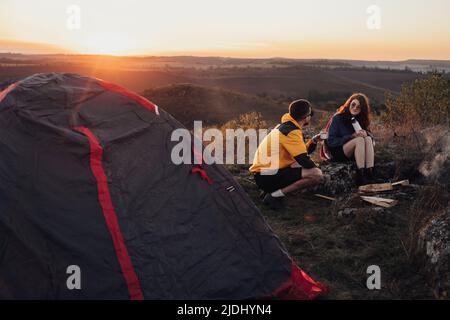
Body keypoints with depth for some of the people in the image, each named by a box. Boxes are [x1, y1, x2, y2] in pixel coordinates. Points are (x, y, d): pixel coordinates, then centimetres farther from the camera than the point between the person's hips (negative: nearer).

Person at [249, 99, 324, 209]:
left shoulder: (285, 126, 14)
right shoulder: (292, 131, -16)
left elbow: (301, 152, 20)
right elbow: (304, 161, -19)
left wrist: (313, 141, 5)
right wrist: (315, 167, 1)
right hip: (267, 176, -10)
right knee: (317, 175, -17)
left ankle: (272, 190, 10)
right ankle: (275, 195, -13)